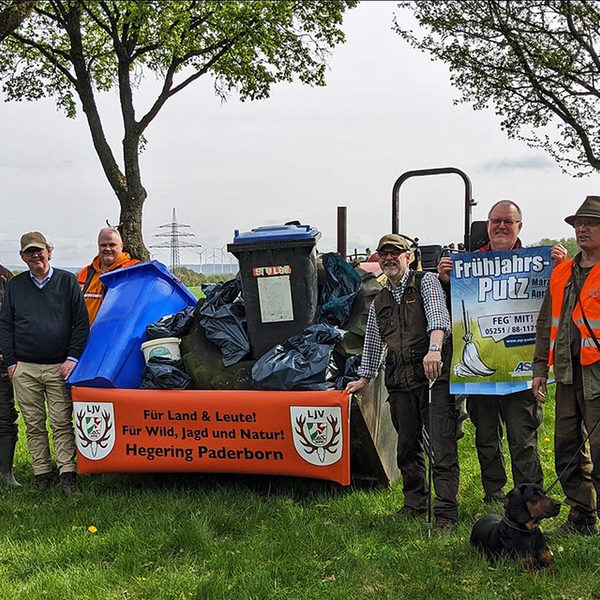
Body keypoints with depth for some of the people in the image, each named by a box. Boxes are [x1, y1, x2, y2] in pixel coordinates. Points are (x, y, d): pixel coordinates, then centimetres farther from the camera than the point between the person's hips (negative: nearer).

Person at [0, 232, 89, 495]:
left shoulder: (67, 281, 6)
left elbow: (81, 322, 3)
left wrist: (73, 358, -5)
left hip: (59, 367, -2)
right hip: (24, 369, 2)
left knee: (62, 423, -4)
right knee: (34, 425, 6)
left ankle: (68, 473, -1)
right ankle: (41, 472, 13)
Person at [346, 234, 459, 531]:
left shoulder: (426, 282, 4)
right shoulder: (379, 302, 21)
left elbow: (438, 316, -15)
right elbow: (373, 344, 32)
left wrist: (434, 349, -31)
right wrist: (364, 378, 33)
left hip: (433, 374, -5)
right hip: (399, 381, 6)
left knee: (442, 445, -9)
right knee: (407, 445, 10)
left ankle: (446, 512, -8)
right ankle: (414, 502, 23)